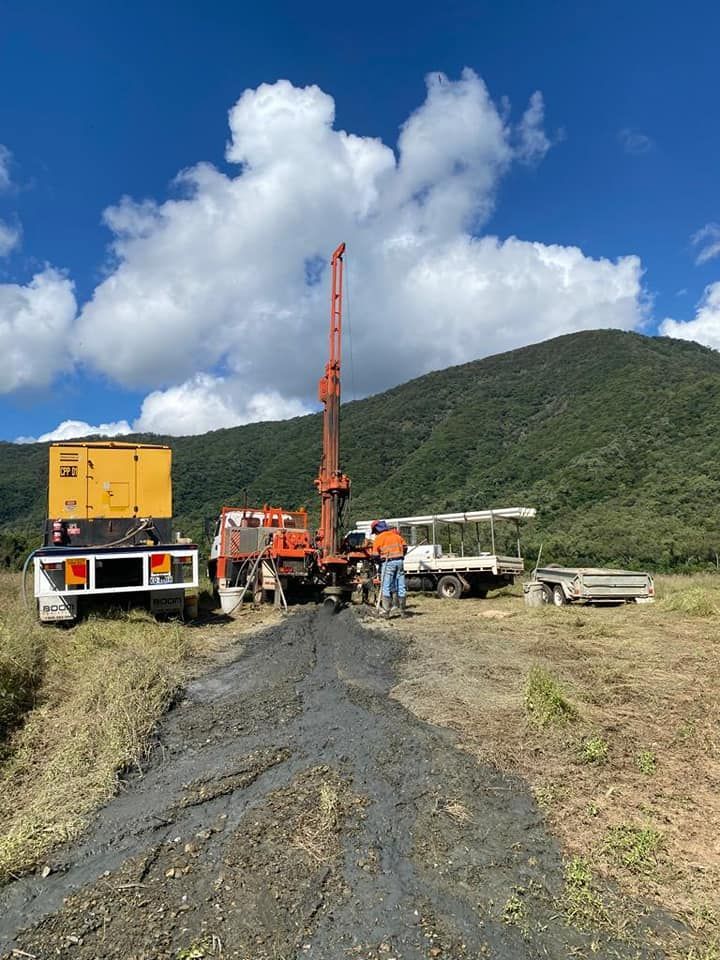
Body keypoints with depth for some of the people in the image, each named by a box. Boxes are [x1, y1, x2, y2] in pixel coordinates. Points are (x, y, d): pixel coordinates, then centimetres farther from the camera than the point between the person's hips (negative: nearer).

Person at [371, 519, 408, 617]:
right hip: (399, 561, 5)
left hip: (388, 562, -5)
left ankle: (386, 611, -2)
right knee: (401, 587, 9)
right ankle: (402, 611, 14)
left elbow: (375, 555, -4)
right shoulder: (396, 534, 14)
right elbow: (405, 547, 13)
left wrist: (380, 560, 13)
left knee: (386, 588, 1)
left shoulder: (378, 538, -1)